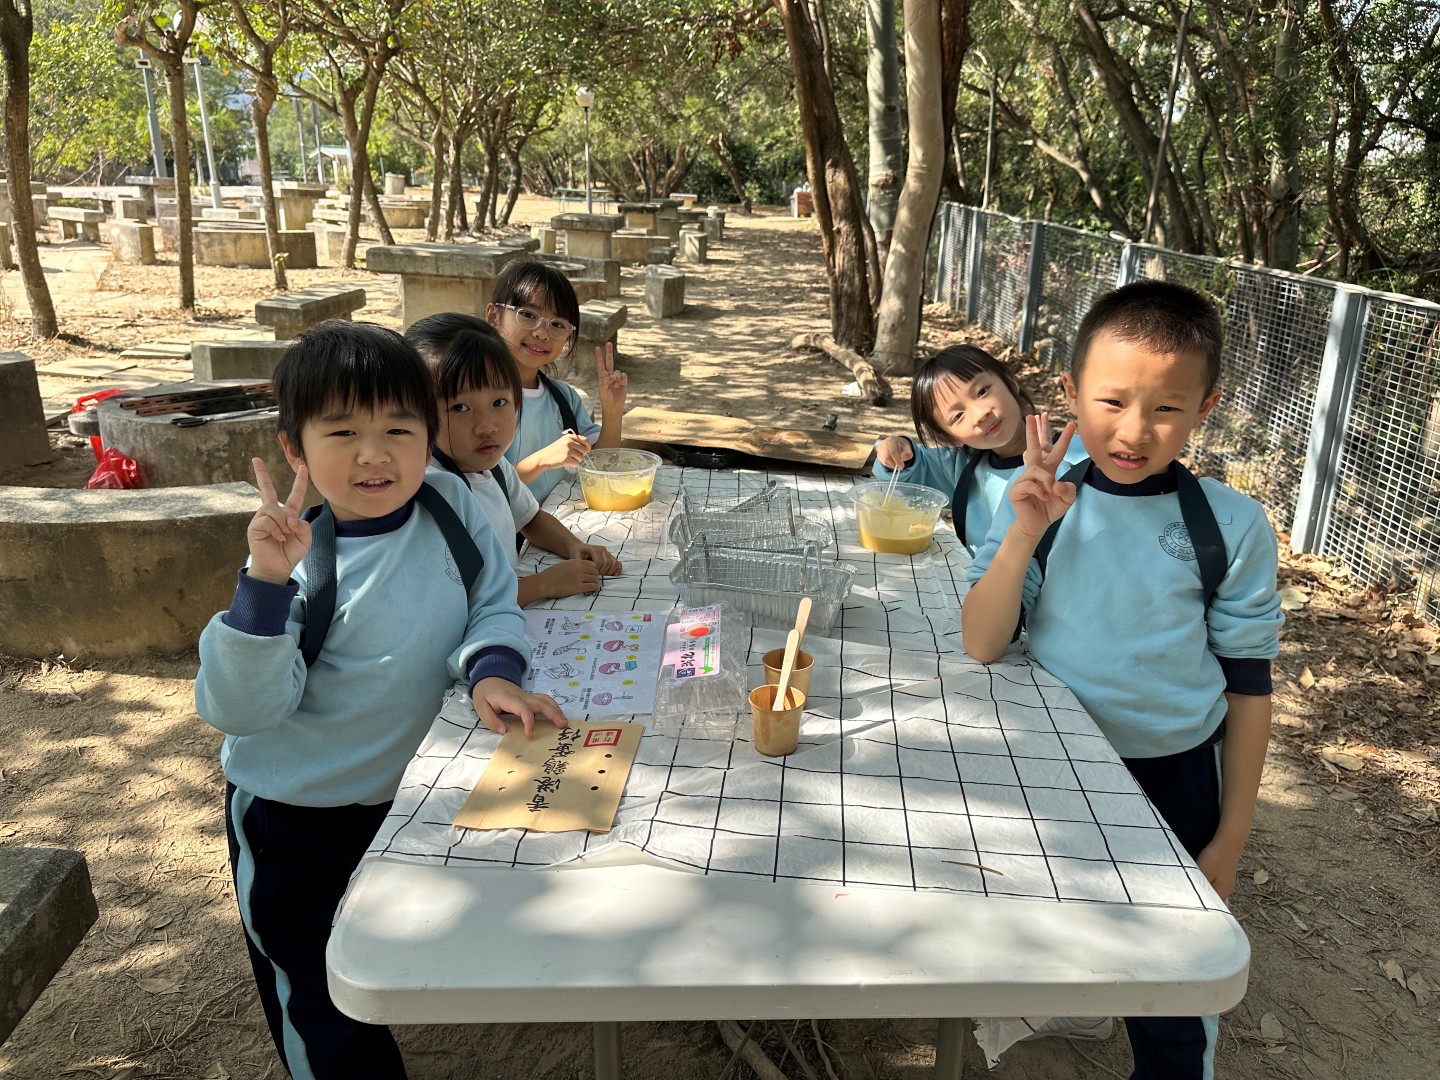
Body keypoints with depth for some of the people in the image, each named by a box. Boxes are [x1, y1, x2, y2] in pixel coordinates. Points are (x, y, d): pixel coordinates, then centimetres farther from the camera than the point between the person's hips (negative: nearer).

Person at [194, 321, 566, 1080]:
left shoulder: (447, 504, -15)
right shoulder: (304, 567, -25)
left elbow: (493, 603, -5)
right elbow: (239, 711, -28)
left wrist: (491, 668, -25)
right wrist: (266, 583, -40)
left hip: (409, 790, 4)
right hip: (294, 819, -4)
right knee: (323, 1009, 14)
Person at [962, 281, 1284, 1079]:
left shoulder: (1231, 526, -13)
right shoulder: (1041, 503, -11)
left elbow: (1248, 687, -5)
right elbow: (982, 647, -17)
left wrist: (1230, 837, -1)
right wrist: (1023, 535, -31)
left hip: (1173, 781, -1)